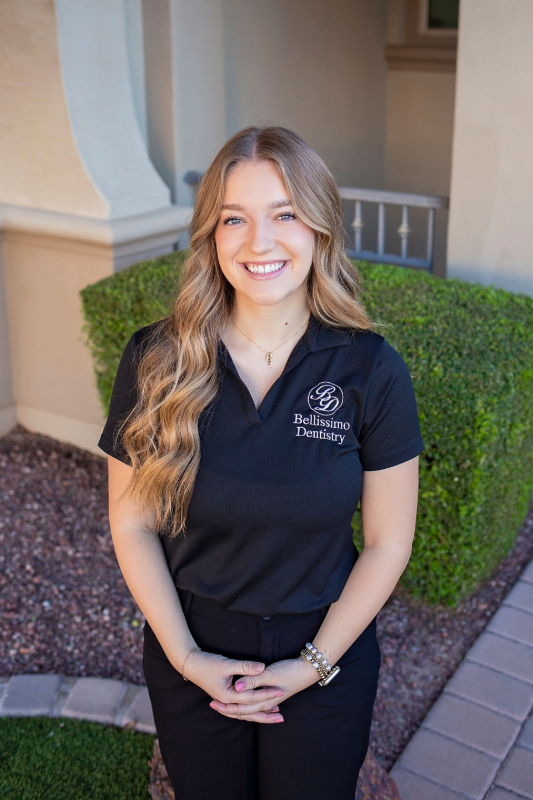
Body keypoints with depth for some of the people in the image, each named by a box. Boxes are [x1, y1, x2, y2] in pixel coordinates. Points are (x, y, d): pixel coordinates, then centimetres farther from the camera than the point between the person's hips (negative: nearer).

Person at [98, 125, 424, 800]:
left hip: (327, 652, 0)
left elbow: (387, 543, -8)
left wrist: (313, 665, -11)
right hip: (190, 658, 1)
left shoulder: (372, 371, -14)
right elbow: (133, 524, -6)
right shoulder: (155, 362, -13)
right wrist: (185, 655, -11)